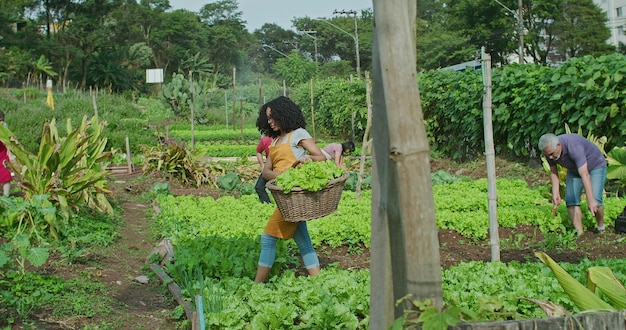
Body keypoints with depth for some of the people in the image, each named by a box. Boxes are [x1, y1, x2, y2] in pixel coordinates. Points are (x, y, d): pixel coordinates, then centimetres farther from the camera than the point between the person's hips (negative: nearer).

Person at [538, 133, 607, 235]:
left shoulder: (574, 147, -41)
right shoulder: (549, 150, -21)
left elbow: (585, 175, -45)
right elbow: (553, 171, -4)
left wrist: (590, 200, -48)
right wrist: (555, 193, -14)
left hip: (595, 165, -6)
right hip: (574, 169, 6)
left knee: (594, 200, -19)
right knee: (571, 199, -10)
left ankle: (601, 227, 7)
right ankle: (579, 233, -5)